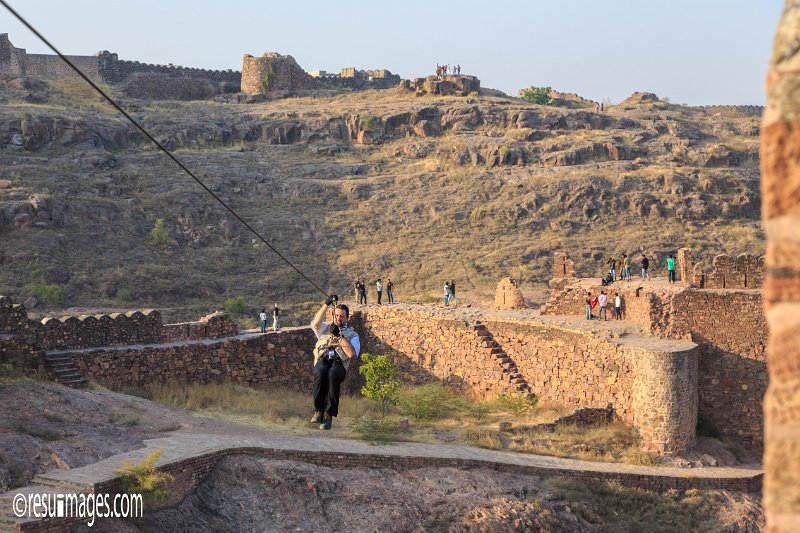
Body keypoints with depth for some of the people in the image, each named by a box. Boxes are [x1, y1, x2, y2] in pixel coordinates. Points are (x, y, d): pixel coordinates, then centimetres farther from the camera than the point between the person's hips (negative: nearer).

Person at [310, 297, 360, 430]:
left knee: (333, 374, -38)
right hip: (322, 361, 1)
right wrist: (326, 304, -6)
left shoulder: (352, 335, 19)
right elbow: (315, 323, 0)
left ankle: (329, 415, -34)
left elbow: (352, 354, -1)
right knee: (321, 372, -37)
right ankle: (318, 410, -26)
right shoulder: (325, 328, 26)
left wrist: (339, 336, -3)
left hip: (339, 364, -1)